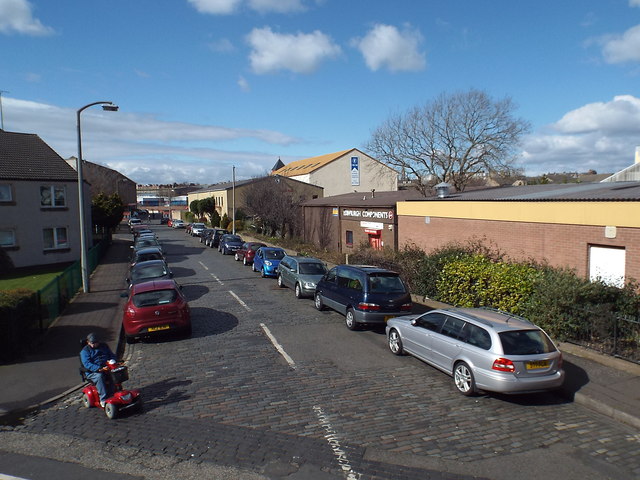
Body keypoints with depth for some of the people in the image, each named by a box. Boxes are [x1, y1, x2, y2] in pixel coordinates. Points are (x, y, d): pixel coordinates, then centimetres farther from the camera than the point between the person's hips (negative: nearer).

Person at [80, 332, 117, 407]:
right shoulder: (85, 351, 2)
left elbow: (112, 355, 23)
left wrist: (113, 361, -3)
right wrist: (100, 369, -28)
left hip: (107, 367, 4)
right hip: (92, 372, -4)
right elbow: (87, 364, -13)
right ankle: (103, 399, -33)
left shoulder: (104, 346, 19)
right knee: (99, 376, -37)